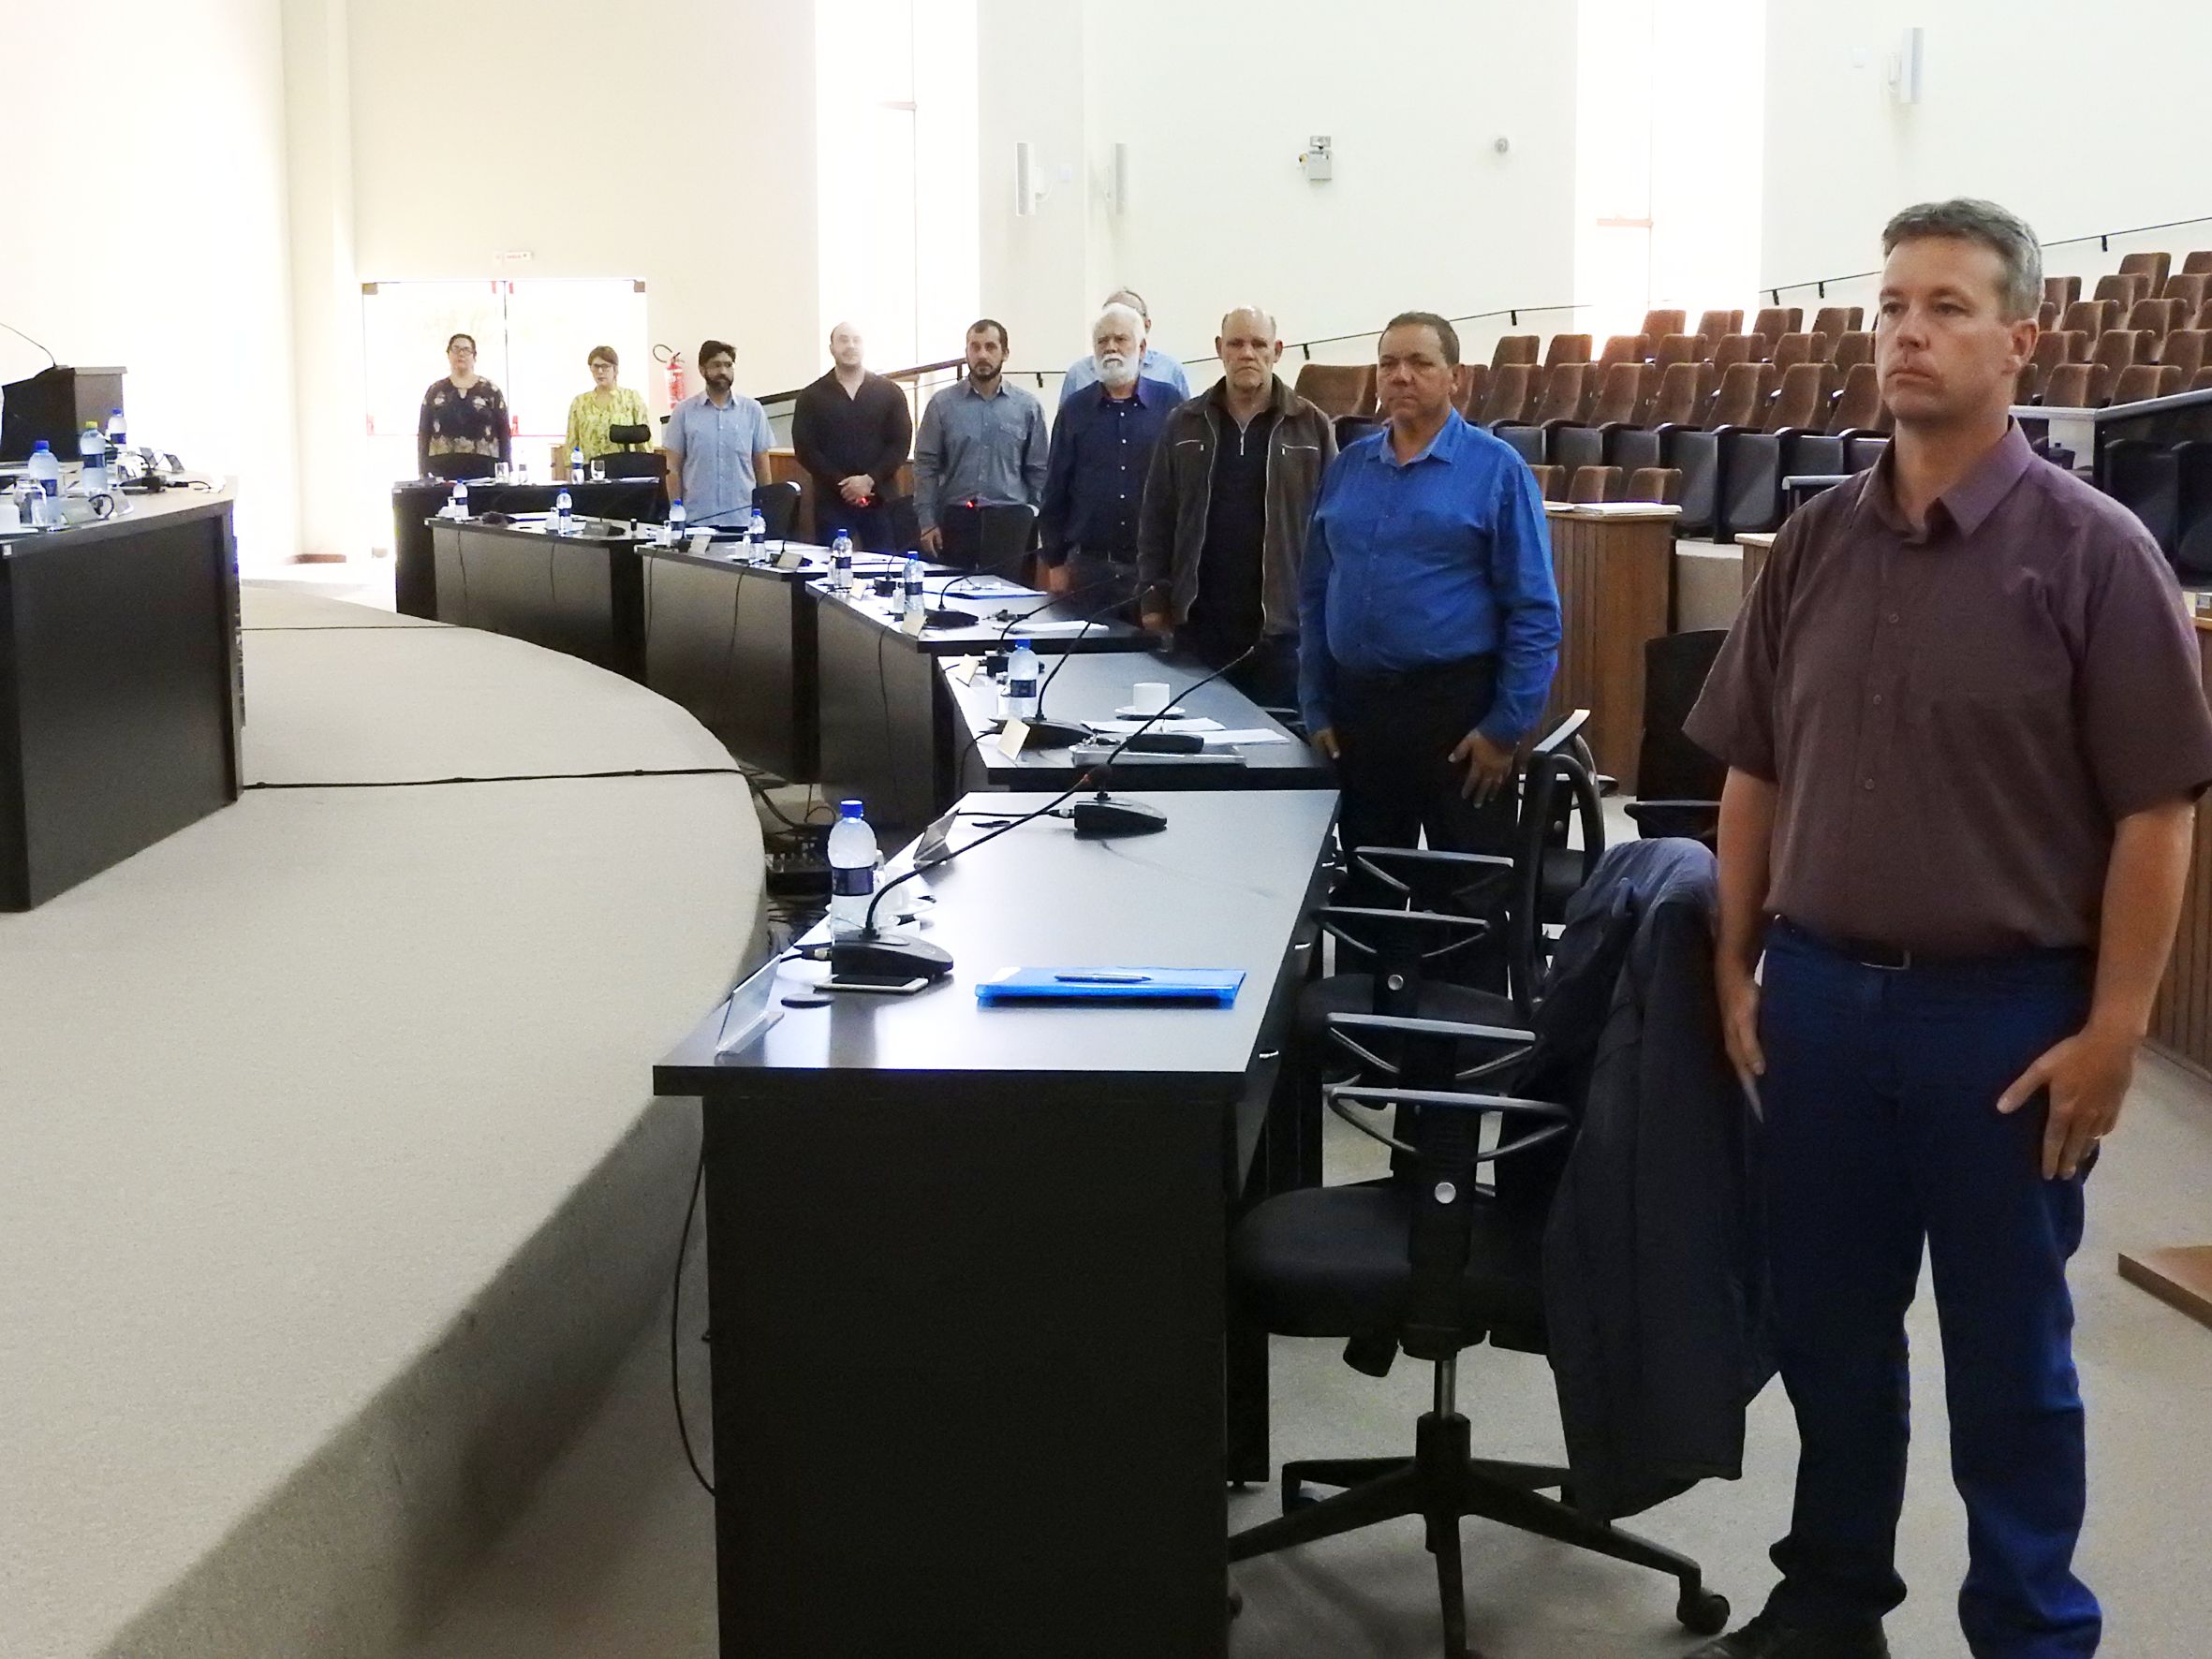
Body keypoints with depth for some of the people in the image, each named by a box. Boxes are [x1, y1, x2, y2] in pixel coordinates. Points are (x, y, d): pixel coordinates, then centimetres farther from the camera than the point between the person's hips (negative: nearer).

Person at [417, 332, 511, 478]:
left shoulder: (491, 391, 9)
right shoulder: (435, 391, 13)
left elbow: (504, 433, 8)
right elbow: (423, 433, 11)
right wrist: (423, 473, 2)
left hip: (484, 471, -1)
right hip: (443, 470, 1)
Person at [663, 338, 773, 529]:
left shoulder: (753, 411, 5)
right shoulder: (684, 411, 3)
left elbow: (762, 467, 9)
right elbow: (674, 468, 5)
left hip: (742, 520, 1)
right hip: (696, 520, 0)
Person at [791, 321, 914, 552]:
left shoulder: (889, 393, 10)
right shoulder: (812, 397, 9)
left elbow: (900, 445, 4)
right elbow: (805, 449, 1)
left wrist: (870, 480, -11)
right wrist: (843, 485, -10)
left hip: (880, 499, 0)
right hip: (832, 500, 0)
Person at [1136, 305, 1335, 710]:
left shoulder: (1310, 427, 2)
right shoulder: (1185, 424, 8)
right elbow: (1157, 517, 8)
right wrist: (1153, 596, 2)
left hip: (1283, 620, -2)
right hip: (1200, 619, 2)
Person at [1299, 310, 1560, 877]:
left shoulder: (1496, 469, -5)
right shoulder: (1348, 467, 9)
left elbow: (1535, 611, -8)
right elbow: (1315, 594, 13)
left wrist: (1505, 729, -12)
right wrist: (1316, 709, 7)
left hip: (1455, 705, -4)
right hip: (1357, 708, 5)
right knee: (1364, 885, 13)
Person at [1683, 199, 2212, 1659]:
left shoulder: (2091, 549, -9)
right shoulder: (1818, 542, 4)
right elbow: (1752, 771, 11)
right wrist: (1737, 964, 6)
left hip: (2007, 1009, -4)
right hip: (1821, 992, 4)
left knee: (2008, 1355, 9)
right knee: (1828, 1324, 16)